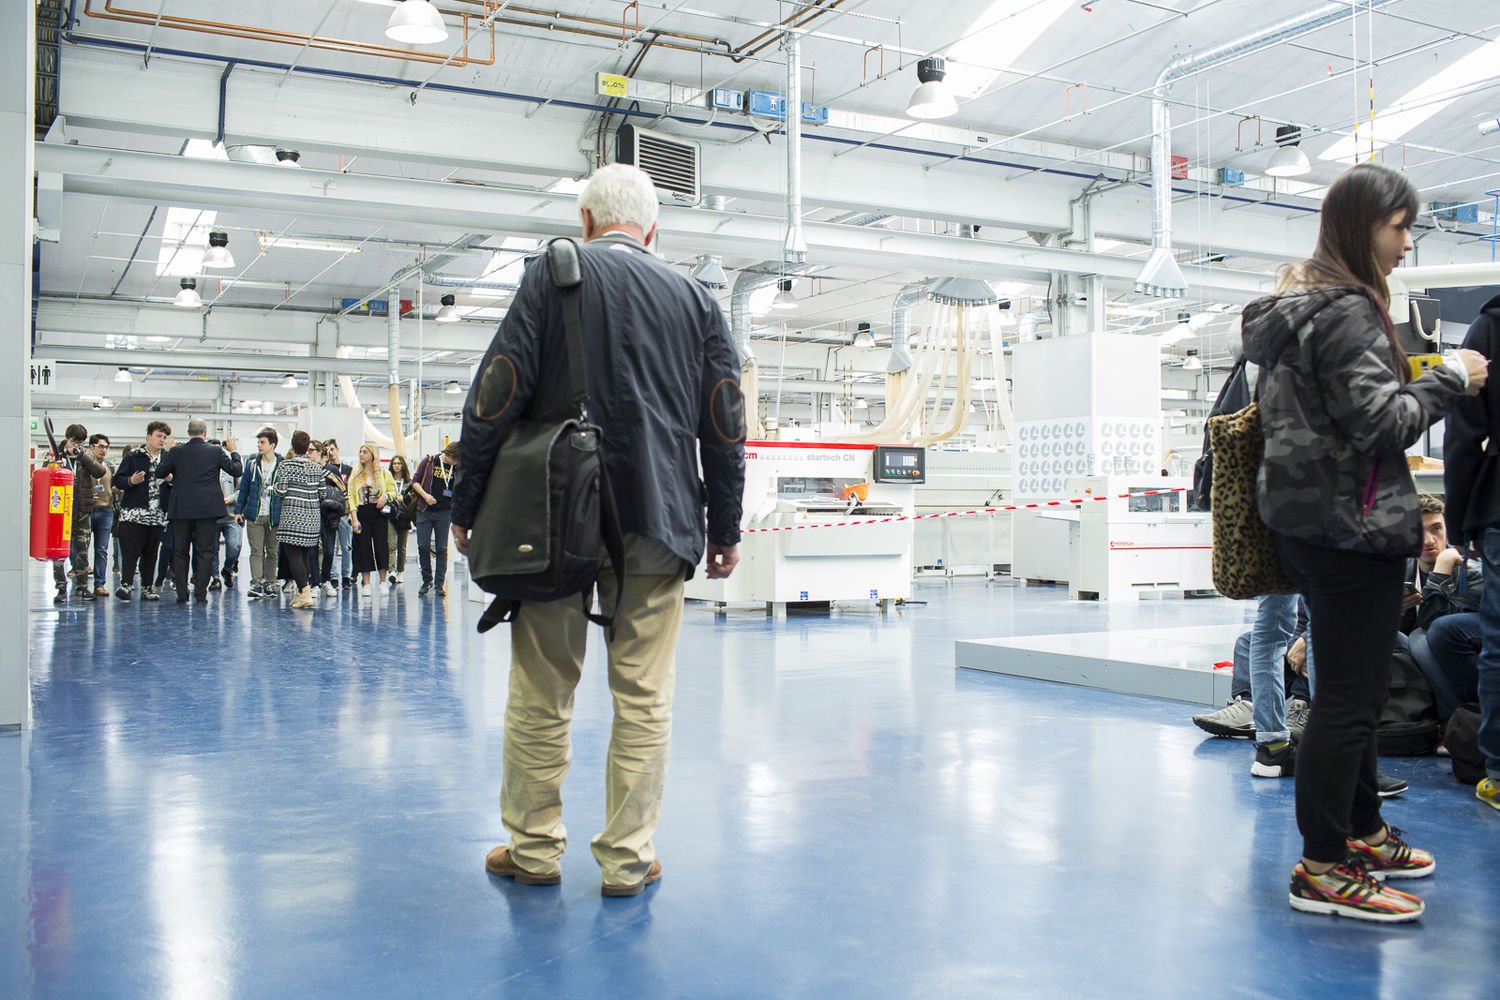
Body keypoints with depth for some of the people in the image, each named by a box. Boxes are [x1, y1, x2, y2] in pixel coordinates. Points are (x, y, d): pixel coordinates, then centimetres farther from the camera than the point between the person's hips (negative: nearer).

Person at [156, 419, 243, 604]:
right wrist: (233, 452, 15)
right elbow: (236, 470, 0)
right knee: (205, 552, 3)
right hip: (208, 509, -1)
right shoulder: (216, 451, -4)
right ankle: (201, 594, 0)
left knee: (180, 552, 10)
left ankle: (182, 594, 9)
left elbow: (159, 472, 8)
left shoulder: (176, 451, -2)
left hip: (181, 509, 1)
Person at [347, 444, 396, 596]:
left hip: (379, 513, -1)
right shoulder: (355, 474, 8)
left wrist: (385, 496, -12)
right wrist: (354, 518, -9)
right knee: (363, 547, -1)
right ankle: (366, 584, 5)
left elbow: (393, 491, 11)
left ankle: (383, 581, 7)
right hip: (361, 514, 1)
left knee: (381, 545, -4)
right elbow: (351, 496, 1)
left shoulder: (384, 473, 7)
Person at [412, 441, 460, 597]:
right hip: (424, 511, 0)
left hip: (444, 513, 0)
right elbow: (415, 481, 5)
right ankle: (427, 581, 14)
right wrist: (425, 495, -11)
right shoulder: (428, 462, -1)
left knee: (441, 548, 2)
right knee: (423, 546, -1)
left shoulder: (458, 469, 3)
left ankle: (439, 583, 8)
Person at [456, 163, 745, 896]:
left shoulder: (555, 277, 2)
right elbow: (725, 429, 9)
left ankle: (533, 848, 18)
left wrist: (466, 506, 3)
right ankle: (627, 857, 12)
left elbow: (496, 398, -4)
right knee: (643, 695, 6)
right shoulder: (696, 300, 10)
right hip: (658, 522, 2)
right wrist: (726, 530, 15)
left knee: (541, 689, 8)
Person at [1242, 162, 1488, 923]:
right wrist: (1448, 379, -7)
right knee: (1348, 696, -6)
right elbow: (1381, 423, -21)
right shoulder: (1346, 312, -15)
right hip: (1351, 526, -11)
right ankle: (1323, 868, 1)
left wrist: (1427, 378, 15)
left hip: (1307, 520, 11)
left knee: (1351, 688, 20)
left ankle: (1362, 830, 33)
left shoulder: (1294, 306, 16)